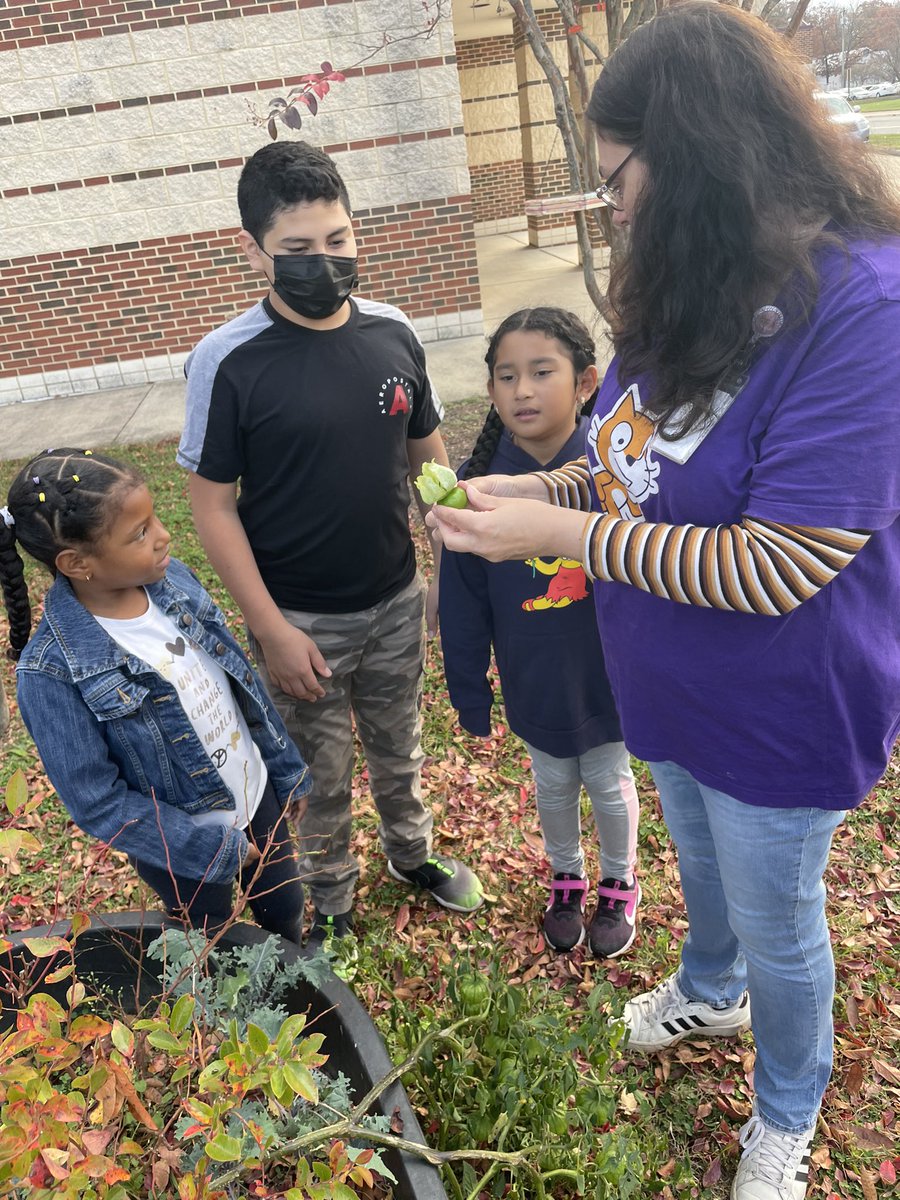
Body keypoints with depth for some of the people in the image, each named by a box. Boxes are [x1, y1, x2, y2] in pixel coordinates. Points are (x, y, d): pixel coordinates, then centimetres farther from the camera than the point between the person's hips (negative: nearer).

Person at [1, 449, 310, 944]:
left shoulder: (172, 578, -13)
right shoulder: (52, 673, -29)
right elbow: (97, 800, -21)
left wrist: (286, 769, 7)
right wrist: (217, 849, -17)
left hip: (258, 794, 5)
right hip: (187, 845, -4)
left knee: (286, 915, 28)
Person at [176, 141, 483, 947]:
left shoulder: (392, 333, -5)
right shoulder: (228, 363, -17)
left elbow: (427, 453, 6)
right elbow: (213, 505, -13)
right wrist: (270, 628, -15)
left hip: (396, 600, 4)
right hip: (302, 620, -3)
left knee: (399, 746, 24)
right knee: (321, 774, 16)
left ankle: (413, 852, 51)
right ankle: (331, 903, 42)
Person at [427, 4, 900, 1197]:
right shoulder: (687, 291, -2)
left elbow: (772, 568, -31)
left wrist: (559, 535, -27)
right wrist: (535, 486, -7)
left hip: (778, 715, -7)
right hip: (668, 689, 7)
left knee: (776, 922, 17)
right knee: (700, 861, 31)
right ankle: (710, 990, 63)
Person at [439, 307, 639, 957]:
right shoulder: (480, 485, -14)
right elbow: (464, 604, -6)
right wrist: (471, 694, -1)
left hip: (609, 679, -1)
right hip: (533, 687, 2)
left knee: (610, 785, 21)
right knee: (553, 788, 23)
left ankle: (620, 884, 49)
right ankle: (567, 878, 51)